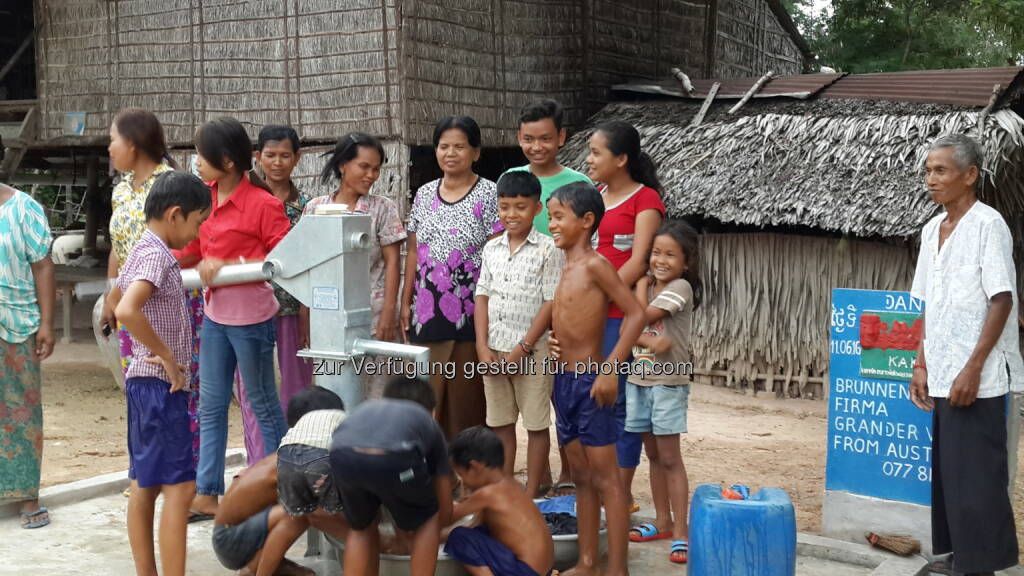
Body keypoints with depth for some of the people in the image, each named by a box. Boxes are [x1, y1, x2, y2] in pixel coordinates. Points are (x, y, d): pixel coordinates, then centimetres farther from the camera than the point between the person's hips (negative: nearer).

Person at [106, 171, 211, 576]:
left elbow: (113, 298, 29)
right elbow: (126, 310, -32)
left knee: (145, 486, 12)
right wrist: (166, 355, -22)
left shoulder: (141, 251, 13)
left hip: (145, 381, 10)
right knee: (179, 488, -9)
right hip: (160, 385, -10)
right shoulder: (157, 256, -17)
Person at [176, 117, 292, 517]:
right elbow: (194, 249, 14)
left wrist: (227, 265, -22)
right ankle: (207, 492, 19)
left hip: (250, 317, -7)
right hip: (215, 314, 7)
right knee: (211, 405, 11)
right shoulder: (206, 197, 5)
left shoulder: (262, 204, -17)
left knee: (263, 402, 6)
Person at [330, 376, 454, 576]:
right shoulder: (428, 423, 38)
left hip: (343, 455, 3)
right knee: (427, 520, 28)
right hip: (393, 456, -3)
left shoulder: (366, 408, 45)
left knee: (361, 528, 31)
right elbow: (445, 511, 40)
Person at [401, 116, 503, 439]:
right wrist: (405, 302, 10)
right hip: (427, 312, 5)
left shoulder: (488, 194, -4)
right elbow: (414, 252, 14)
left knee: (466, 394, 0)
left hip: (469, 312, -4)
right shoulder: (425, 194, 11)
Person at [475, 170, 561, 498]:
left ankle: (532, 493, 14)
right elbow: (482, 297, 7)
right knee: (500, 423, 12)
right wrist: (482, 347, -4)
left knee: (536, 424, 4)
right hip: (494, 350, 5)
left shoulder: (547, 250, -7)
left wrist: (522, 349, -13)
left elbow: (550, 303, -10)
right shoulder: (491, 248, 8)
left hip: (530, 351, -5)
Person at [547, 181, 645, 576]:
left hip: (590, 381, -8)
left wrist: (611, 368, -21)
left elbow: (635, 314, -18)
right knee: (582, 478, 14)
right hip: (564, 381, 9)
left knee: (606, 480, -3)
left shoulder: (594, 264, -12)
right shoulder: (564, 268, 12)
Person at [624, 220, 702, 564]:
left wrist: (641, 283, -3)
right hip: (639, 378, 7)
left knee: (670, 457, -5)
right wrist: (650, 340, -21)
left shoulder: (680, 287, -11)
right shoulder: (648, 286, 10)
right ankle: (662, 521, 24)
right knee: (654, 454, 14)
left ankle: (680, 531, 0)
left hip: (668, 381, -7)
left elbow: (640, 318, -18)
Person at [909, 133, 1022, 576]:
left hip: (977, 378, -7)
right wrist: (922, 365, 12)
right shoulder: (932, 230, 12)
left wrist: (972, 369, -18)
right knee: (947, 469, 13)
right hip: (943, 375, 8)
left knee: (975, 474, -3)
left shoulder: (987, 225, -10)